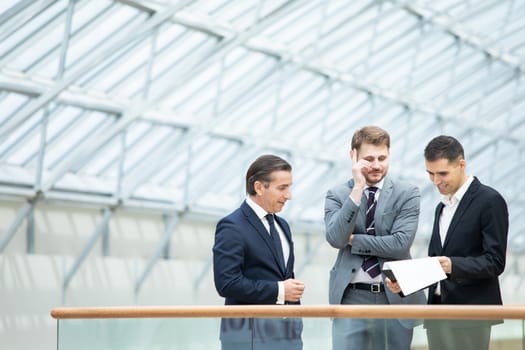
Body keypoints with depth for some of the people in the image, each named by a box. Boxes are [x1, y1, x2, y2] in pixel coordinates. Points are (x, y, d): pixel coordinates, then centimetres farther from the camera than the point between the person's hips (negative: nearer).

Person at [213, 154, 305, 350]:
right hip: (250, 333, -8)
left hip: (287, 328, 8)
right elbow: (227, 283, -18)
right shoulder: (232, 227, -9)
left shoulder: (281, 225, 18)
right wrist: (278, 291, -16)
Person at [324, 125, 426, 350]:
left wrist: (353, 240, -8)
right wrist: (357, 189, -16)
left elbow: (401, 243, -11)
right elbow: (335, 239, -14)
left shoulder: (407, 193, 1)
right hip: (351, 298, 0)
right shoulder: (337, 195, 3)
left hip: (395, 298, 1)